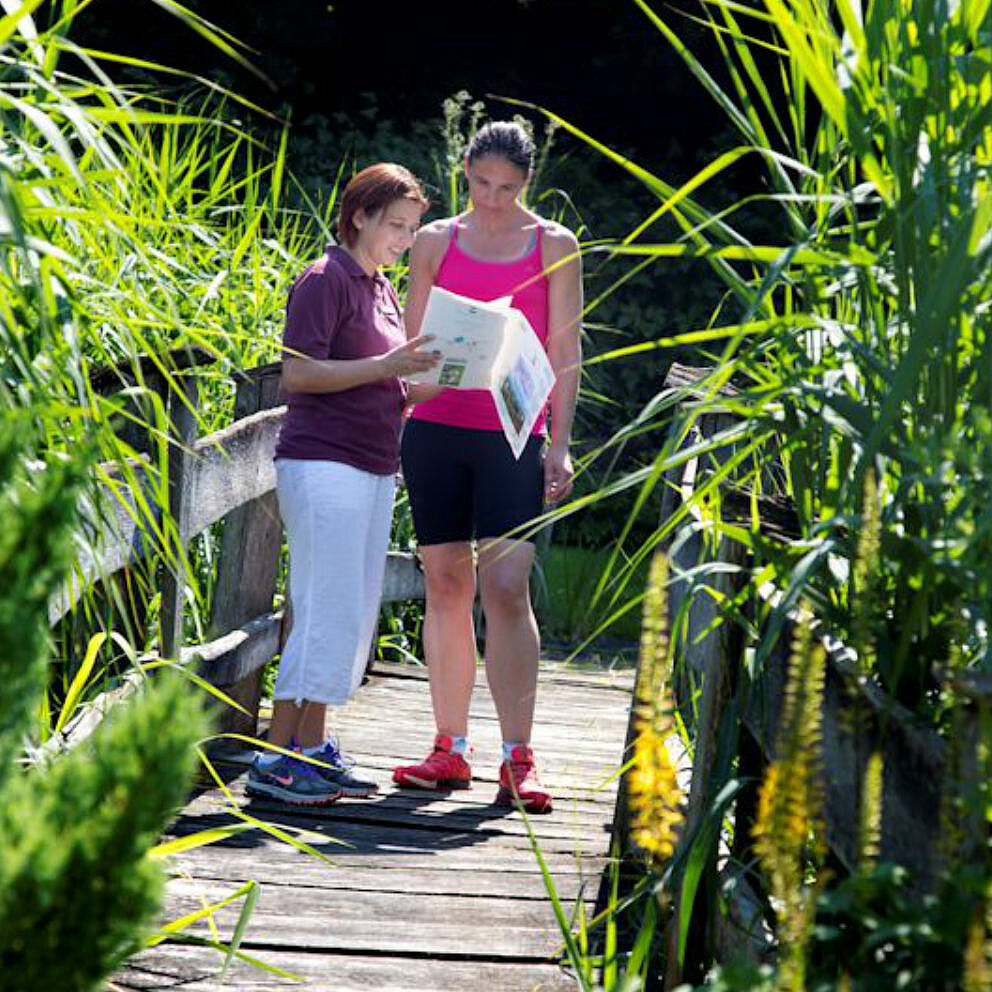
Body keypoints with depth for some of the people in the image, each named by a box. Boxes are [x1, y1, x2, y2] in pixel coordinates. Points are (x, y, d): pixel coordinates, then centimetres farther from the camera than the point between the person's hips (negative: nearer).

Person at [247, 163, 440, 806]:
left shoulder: (382, 289, 19)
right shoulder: (326, 281, -7)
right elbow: (298, 373, -16)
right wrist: (386, 367, -20)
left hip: (374, 469, 9)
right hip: (323, 463, -9)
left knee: (356, 616, 9)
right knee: (329, 614, -12)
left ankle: (312, 748, 15)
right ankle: (275, 760, -10)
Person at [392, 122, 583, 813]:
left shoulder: (554, 247, 7)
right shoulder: (436, 242, 12)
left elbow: (566, 350, 5)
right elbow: (412, 345, 15)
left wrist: (560, 443, -3)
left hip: (514, 436, -2)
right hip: (437, 427, 3)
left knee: (506, 587, -13)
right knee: (446, 586, 5)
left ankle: (518, 760, -13)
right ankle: (451, 748, 12)